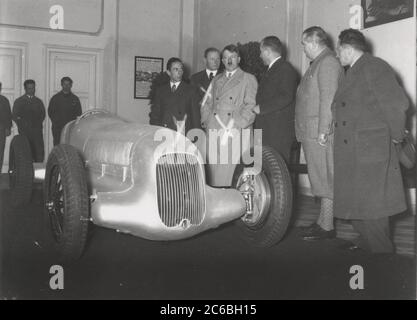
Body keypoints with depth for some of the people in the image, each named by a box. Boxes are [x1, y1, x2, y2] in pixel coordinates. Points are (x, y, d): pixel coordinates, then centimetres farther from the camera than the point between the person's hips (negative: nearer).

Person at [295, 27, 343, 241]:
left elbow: (328, 99, -18)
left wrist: (323, 130, -22)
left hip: (319, 133, -10)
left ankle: (326, 227, -1)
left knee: (324, 178, -6)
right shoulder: (318, 63, 22)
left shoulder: (328, 62, -10)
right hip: (311, 132, 10)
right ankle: (323, 221, 20)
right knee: (320, 179, 12)